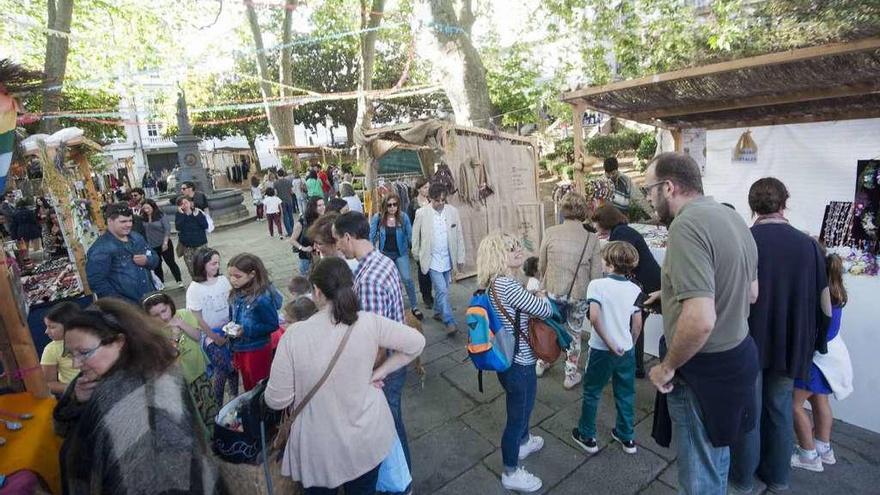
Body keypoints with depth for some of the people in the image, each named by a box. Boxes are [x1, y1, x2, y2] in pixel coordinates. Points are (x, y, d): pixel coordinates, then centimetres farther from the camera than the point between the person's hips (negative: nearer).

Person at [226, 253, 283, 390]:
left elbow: (272, 325, -21)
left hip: (257, 350, -6)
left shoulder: (262, 298, -26)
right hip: (239, 348, 7)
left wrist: (246, 331, -27)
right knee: (248, 386, 26)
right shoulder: (237, 294, -5)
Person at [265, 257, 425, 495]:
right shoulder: (370, 322, -18)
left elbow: (276, 400, -14)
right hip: (369, 438, 2)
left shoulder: (294, 335, -23)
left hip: (320, 451, -2)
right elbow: (416, 342, -7)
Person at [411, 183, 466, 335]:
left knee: (441, 289, 16)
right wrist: (417, 254, 8)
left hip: (448, 258, 3)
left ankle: (437, 312, 39)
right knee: (442, 290, -9)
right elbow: (416, 235, 2)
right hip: (432, 259, -3)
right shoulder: (421, 213, -10)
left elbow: (459, 235, 1)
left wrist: (460, 257, 2)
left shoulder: (453, 211, -5)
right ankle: (450, 322, 0)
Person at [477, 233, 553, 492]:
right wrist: (542, 296, -2)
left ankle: (524, 442, 60)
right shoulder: (507, 285, -30)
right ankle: (511, 473, 35)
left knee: (521, 407, 33)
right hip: (518, 364, -9)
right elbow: (545, 310, -22)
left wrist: (533, 298, -2)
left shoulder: (495, 282, 1)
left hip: (509, 359, 9)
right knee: (516, 416, 12)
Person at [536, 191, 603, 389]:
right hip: (579, 294, -1)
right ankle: (571, 375, 34)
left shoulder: (550, 233, -12)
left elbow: (541, 266, -2)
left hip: (553, 291, 1)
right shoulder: (591, 239, -13)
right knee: (574, 334, 20)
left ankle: (541, 364, 42)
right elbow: (596, 275, -8)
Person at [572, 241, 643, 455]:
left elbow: (594, 318, -25)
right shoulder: (635, 289, -3)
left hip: (601, 350, -4)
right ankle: (626, 437, 35)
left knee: (591, 393, 13)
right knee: (626, 394, 19)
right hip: (626, 350, 4)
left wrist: (609, 343, -15)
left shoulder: (597, 285, -16)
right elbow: (637, 325, 1)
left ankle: (587, 436, 26)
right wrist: (629, 345, 15)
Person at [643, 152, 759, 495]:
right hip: (738, 354, 9)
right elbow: (750, 293, 18)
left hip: (705, 368, -9)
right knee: (716, 453, 28)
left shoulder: (687, 225, -25)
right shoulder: (732, 218, 6)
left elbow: (700, 320, -32)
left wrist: (667, 367, -17)